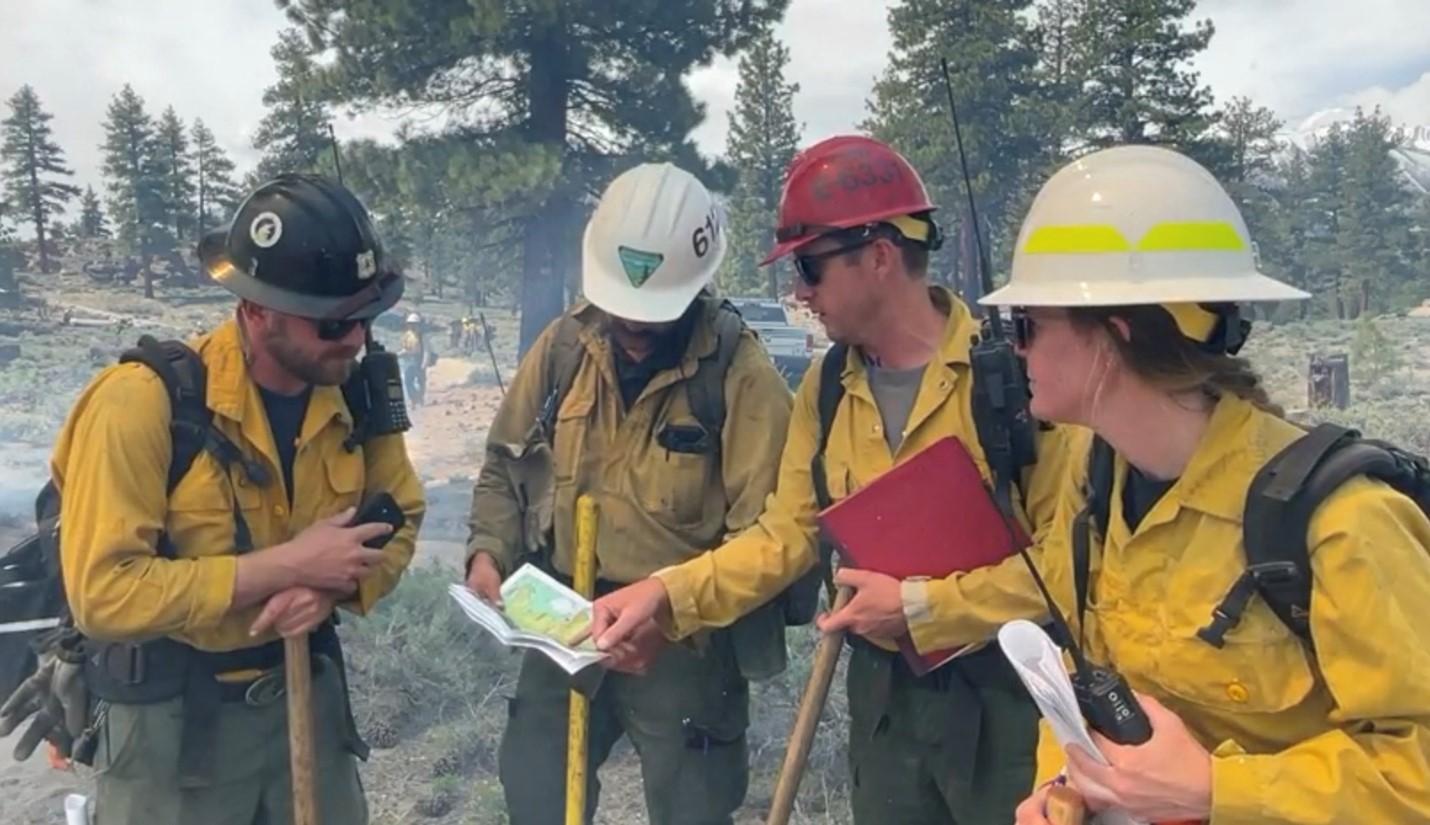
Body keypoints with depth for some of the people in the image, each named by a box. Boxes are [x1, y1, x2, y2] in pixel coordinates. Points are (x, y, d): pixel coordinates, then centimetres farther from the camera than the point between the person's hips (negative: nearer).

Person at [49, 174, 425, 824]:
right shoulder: (143, 401, -24)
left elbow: (399, 519, 2)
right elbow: (102, 594, -25)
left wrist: (334, 584, -18)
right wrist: (287, 565, -26)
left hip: (307, 689, 5)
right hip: (172, 714, -4)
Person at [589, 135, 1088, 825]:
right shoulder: (825, 387, 1)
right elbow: (786, 534, 1)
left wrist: (922, 606, -19)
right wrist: (668, 592, -11)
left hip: (1003, 687, -5)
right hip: (884, 689, 5)